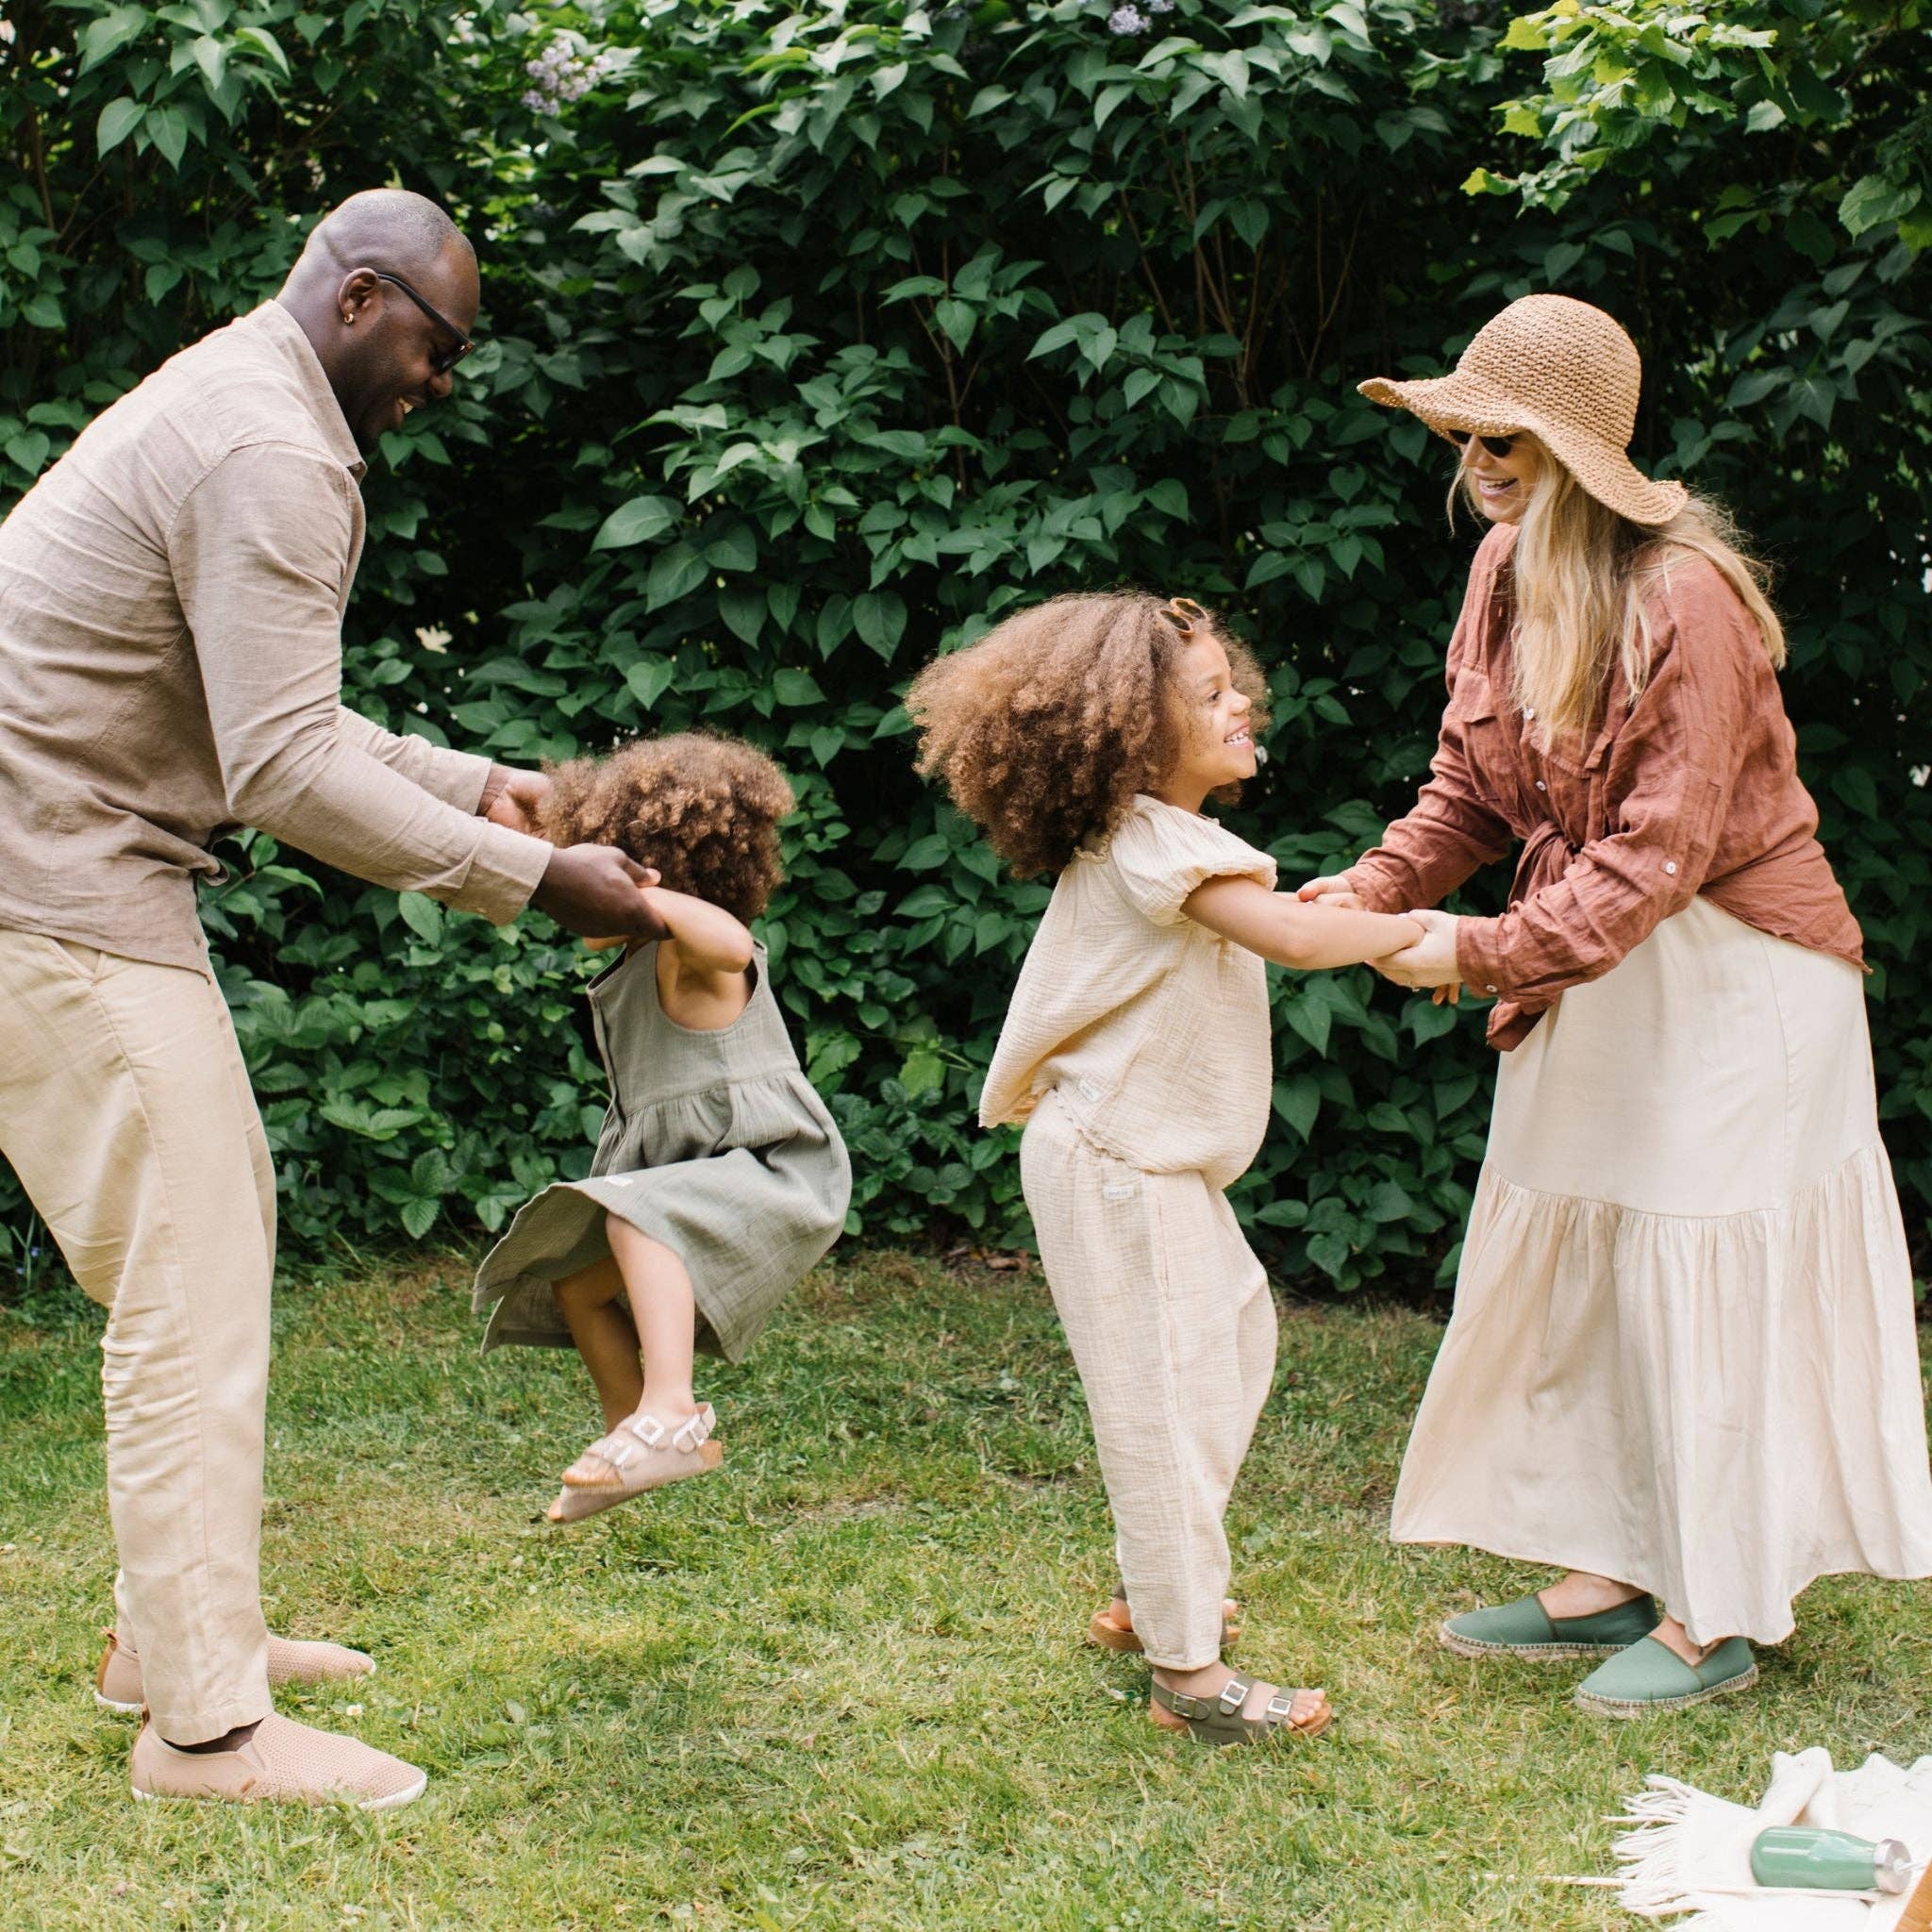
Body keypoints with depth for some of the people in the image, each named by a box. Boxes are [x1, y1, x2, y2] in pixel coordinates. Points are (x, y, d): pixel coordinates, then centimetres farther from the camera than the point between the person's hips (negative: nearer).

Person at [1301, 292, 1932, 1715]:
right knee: (1571, 1272, 11)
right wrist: (1378, 886, -9)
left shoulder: (1683, 599, -24)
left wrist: (1488, 952, -24)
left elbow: (1662, 851, -25)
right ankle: (1607, 1576, 23)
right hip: (1592, 965, 8)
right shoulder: (1505, 569, 2)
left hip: (1728, 975, -8)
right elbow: (1475, 784, 7)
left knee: (1702, 1282, -1)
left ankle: (1717, 1618, 12)